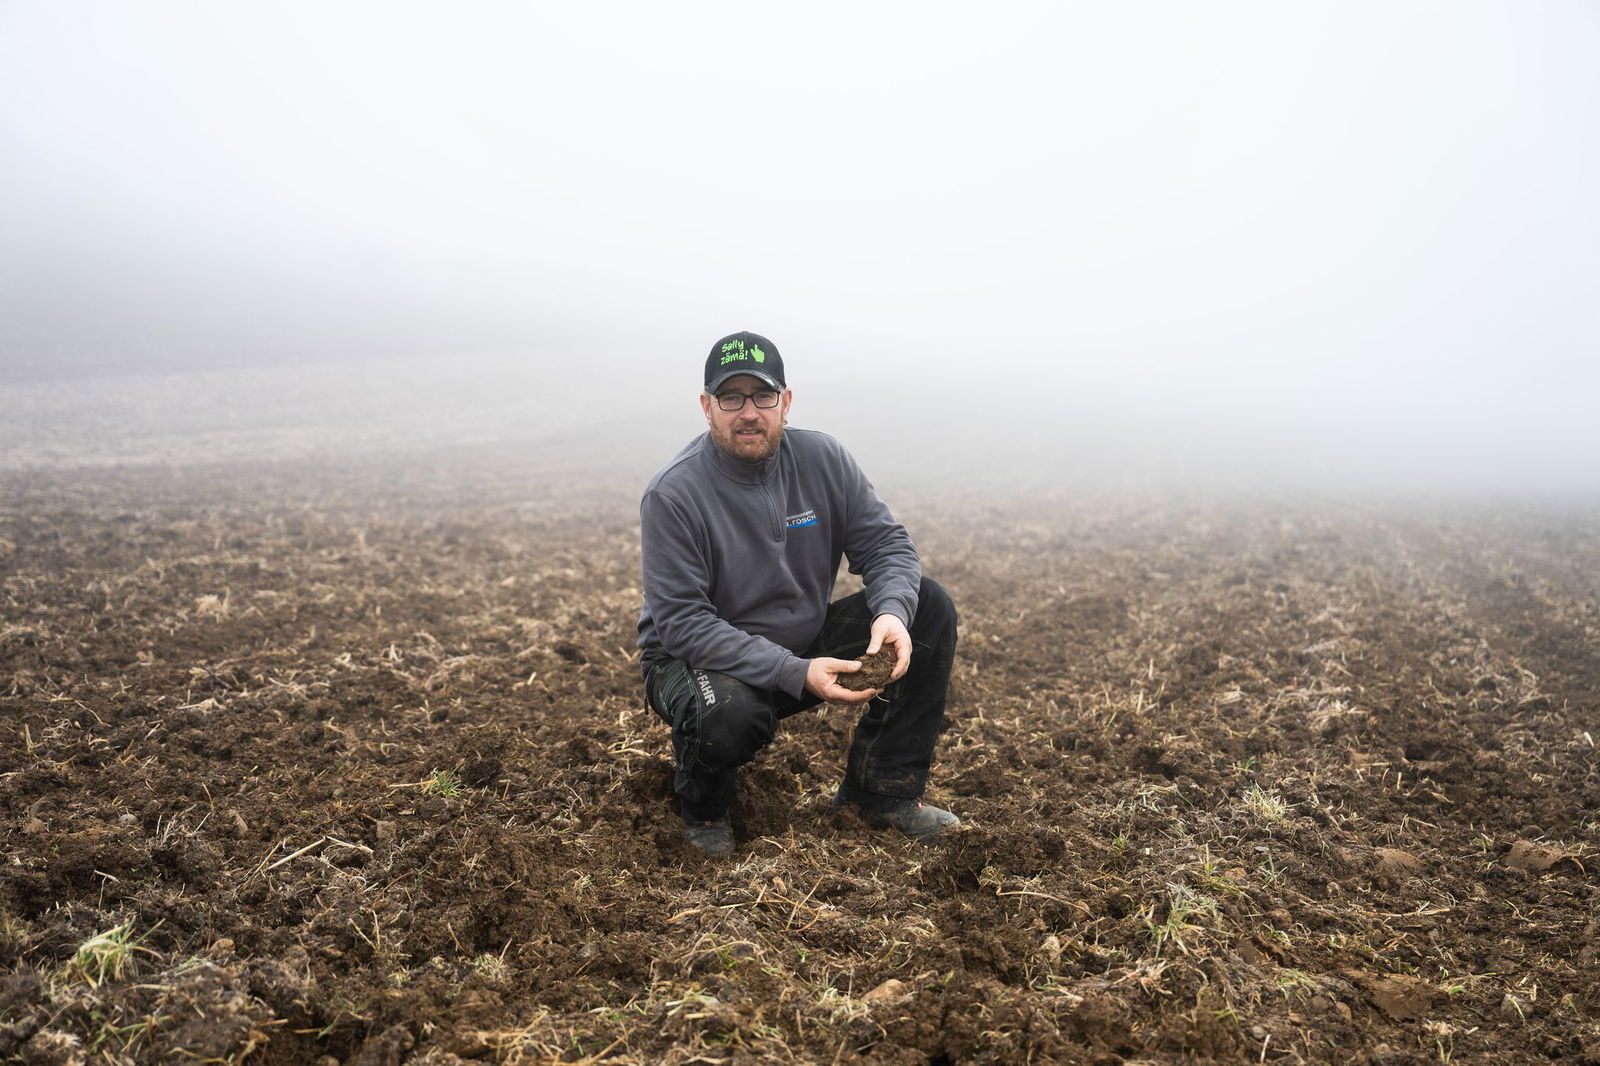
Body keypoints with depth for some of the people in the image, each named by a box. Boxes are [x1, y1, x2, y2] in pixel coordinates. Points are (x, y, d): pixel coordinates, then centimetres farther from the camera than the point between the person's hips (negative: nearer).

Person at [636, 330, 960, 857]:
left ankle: (883, 791, -2)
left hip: (807, 644, 5)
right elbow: (682, 622, -25)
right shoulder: (672, 493, -21)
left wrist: (893, 614, -28)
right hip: (698, 657, -5)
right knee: (730, 714, -40)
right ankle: (702, 805, -1)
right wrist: (796, 675, -33)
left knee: (930, 606, -9)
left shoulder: (822, 459, -7)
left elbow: (886, 544, -4)